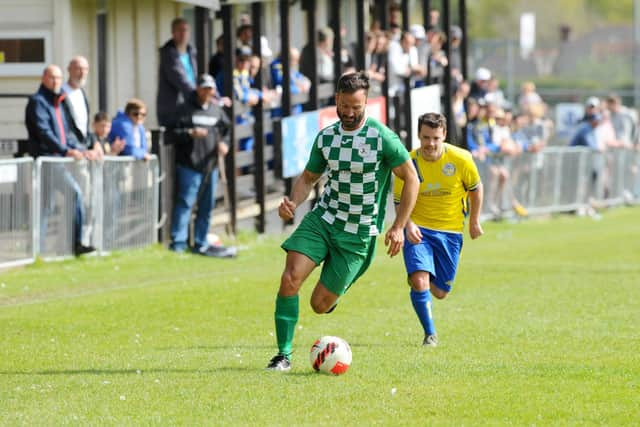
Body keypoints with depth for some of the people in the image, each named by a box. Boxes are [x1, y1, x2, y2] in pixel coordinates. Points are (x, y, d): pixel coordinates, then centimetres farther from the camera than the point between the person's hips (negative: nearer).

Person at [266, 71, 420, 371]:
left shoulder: (381, 137, -12)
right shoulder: (325, 137, 2)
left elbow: (411, 179, -5)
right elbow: (308, 177, 15)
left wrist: (398, 227, -8)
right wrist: (293, 203, -7)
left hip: (358, 234, -3)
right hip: (322, 219, 3)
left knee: (320, 305, -2)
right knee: (290, 279, -19)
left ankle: (338, 290, 36)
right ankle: (284, 354, -10)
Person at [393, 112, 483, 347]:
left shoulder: (461, 159, -12)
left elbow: (476, 188, 6)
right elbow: (400, 201, -4)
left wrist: (474, 222, 9)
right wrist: (408, 224, -22)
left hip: (450, 231, 1)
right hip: (418, 229, -1)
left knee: (440, 292, 9)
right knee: (419, 282, -22)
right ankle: (430, 334, -5)